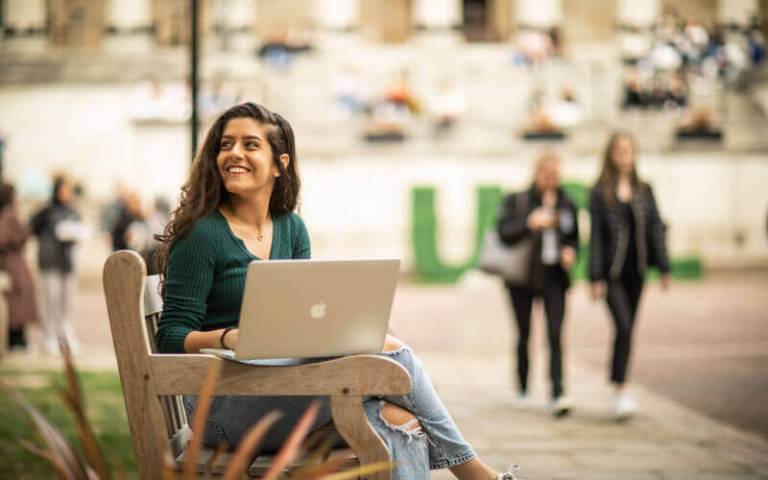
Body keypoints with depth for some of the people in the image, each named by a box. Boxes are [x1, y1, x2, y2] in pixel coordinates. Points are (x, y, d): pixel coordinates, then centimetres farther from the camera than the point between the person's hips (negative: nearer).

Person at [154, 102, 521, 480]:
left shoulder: (291, 229, 13)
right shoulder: (201, 235, -8)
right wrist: (228, 338, -29)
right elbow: (171, 337, -9)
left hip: (282, 388, 6)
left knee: (399, 419, -20)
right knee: (388, 351, -17)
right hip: (224, 404, -6)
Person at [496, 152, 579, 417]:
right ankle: (522, 388, 27)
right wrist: (529, 224, -26)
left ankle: (557, 394, -17)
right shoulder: (517, 201, -1)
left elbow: (574, 237, 16)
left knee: (555, 335, -11)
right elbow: (504, 231, -12)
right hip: (522, 276, -1)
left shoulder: (567, 204, 7)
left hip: (554, 277, 1)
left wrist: (571, 252, -4)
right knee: (524, 333, 10)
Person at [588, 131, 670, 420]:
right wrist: (595, 277, -9)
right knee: (623, 327, -16)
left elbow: (655, 229, 9)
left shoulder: (644, 190, 8)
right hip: (612, 271, -4)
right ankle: (621, 391, -13)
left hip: (636, 269, 4)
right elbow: (596, 236, -5)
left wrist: (664, 268, 3)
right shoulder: (600, 193, -3)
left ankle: (618, 390, 20)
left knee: (627, 331, 9)